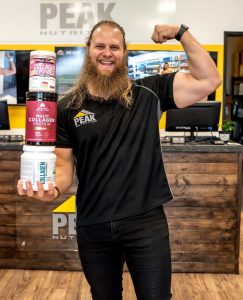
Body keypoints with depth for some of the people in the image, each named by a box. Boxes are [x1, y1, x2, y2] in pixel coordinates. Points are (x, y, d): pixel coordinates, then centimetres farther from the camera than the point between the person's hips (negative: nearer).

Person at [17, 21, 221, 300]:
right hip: (92, 227, 2)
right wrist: (53, 188, -22)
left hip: (146, 222, -1)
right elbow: (63, 164, 0)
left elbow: (209, 80, -6)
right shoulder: (67, 107, 0)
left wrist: (181, 33, -10)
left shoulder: (148, 93, -2)